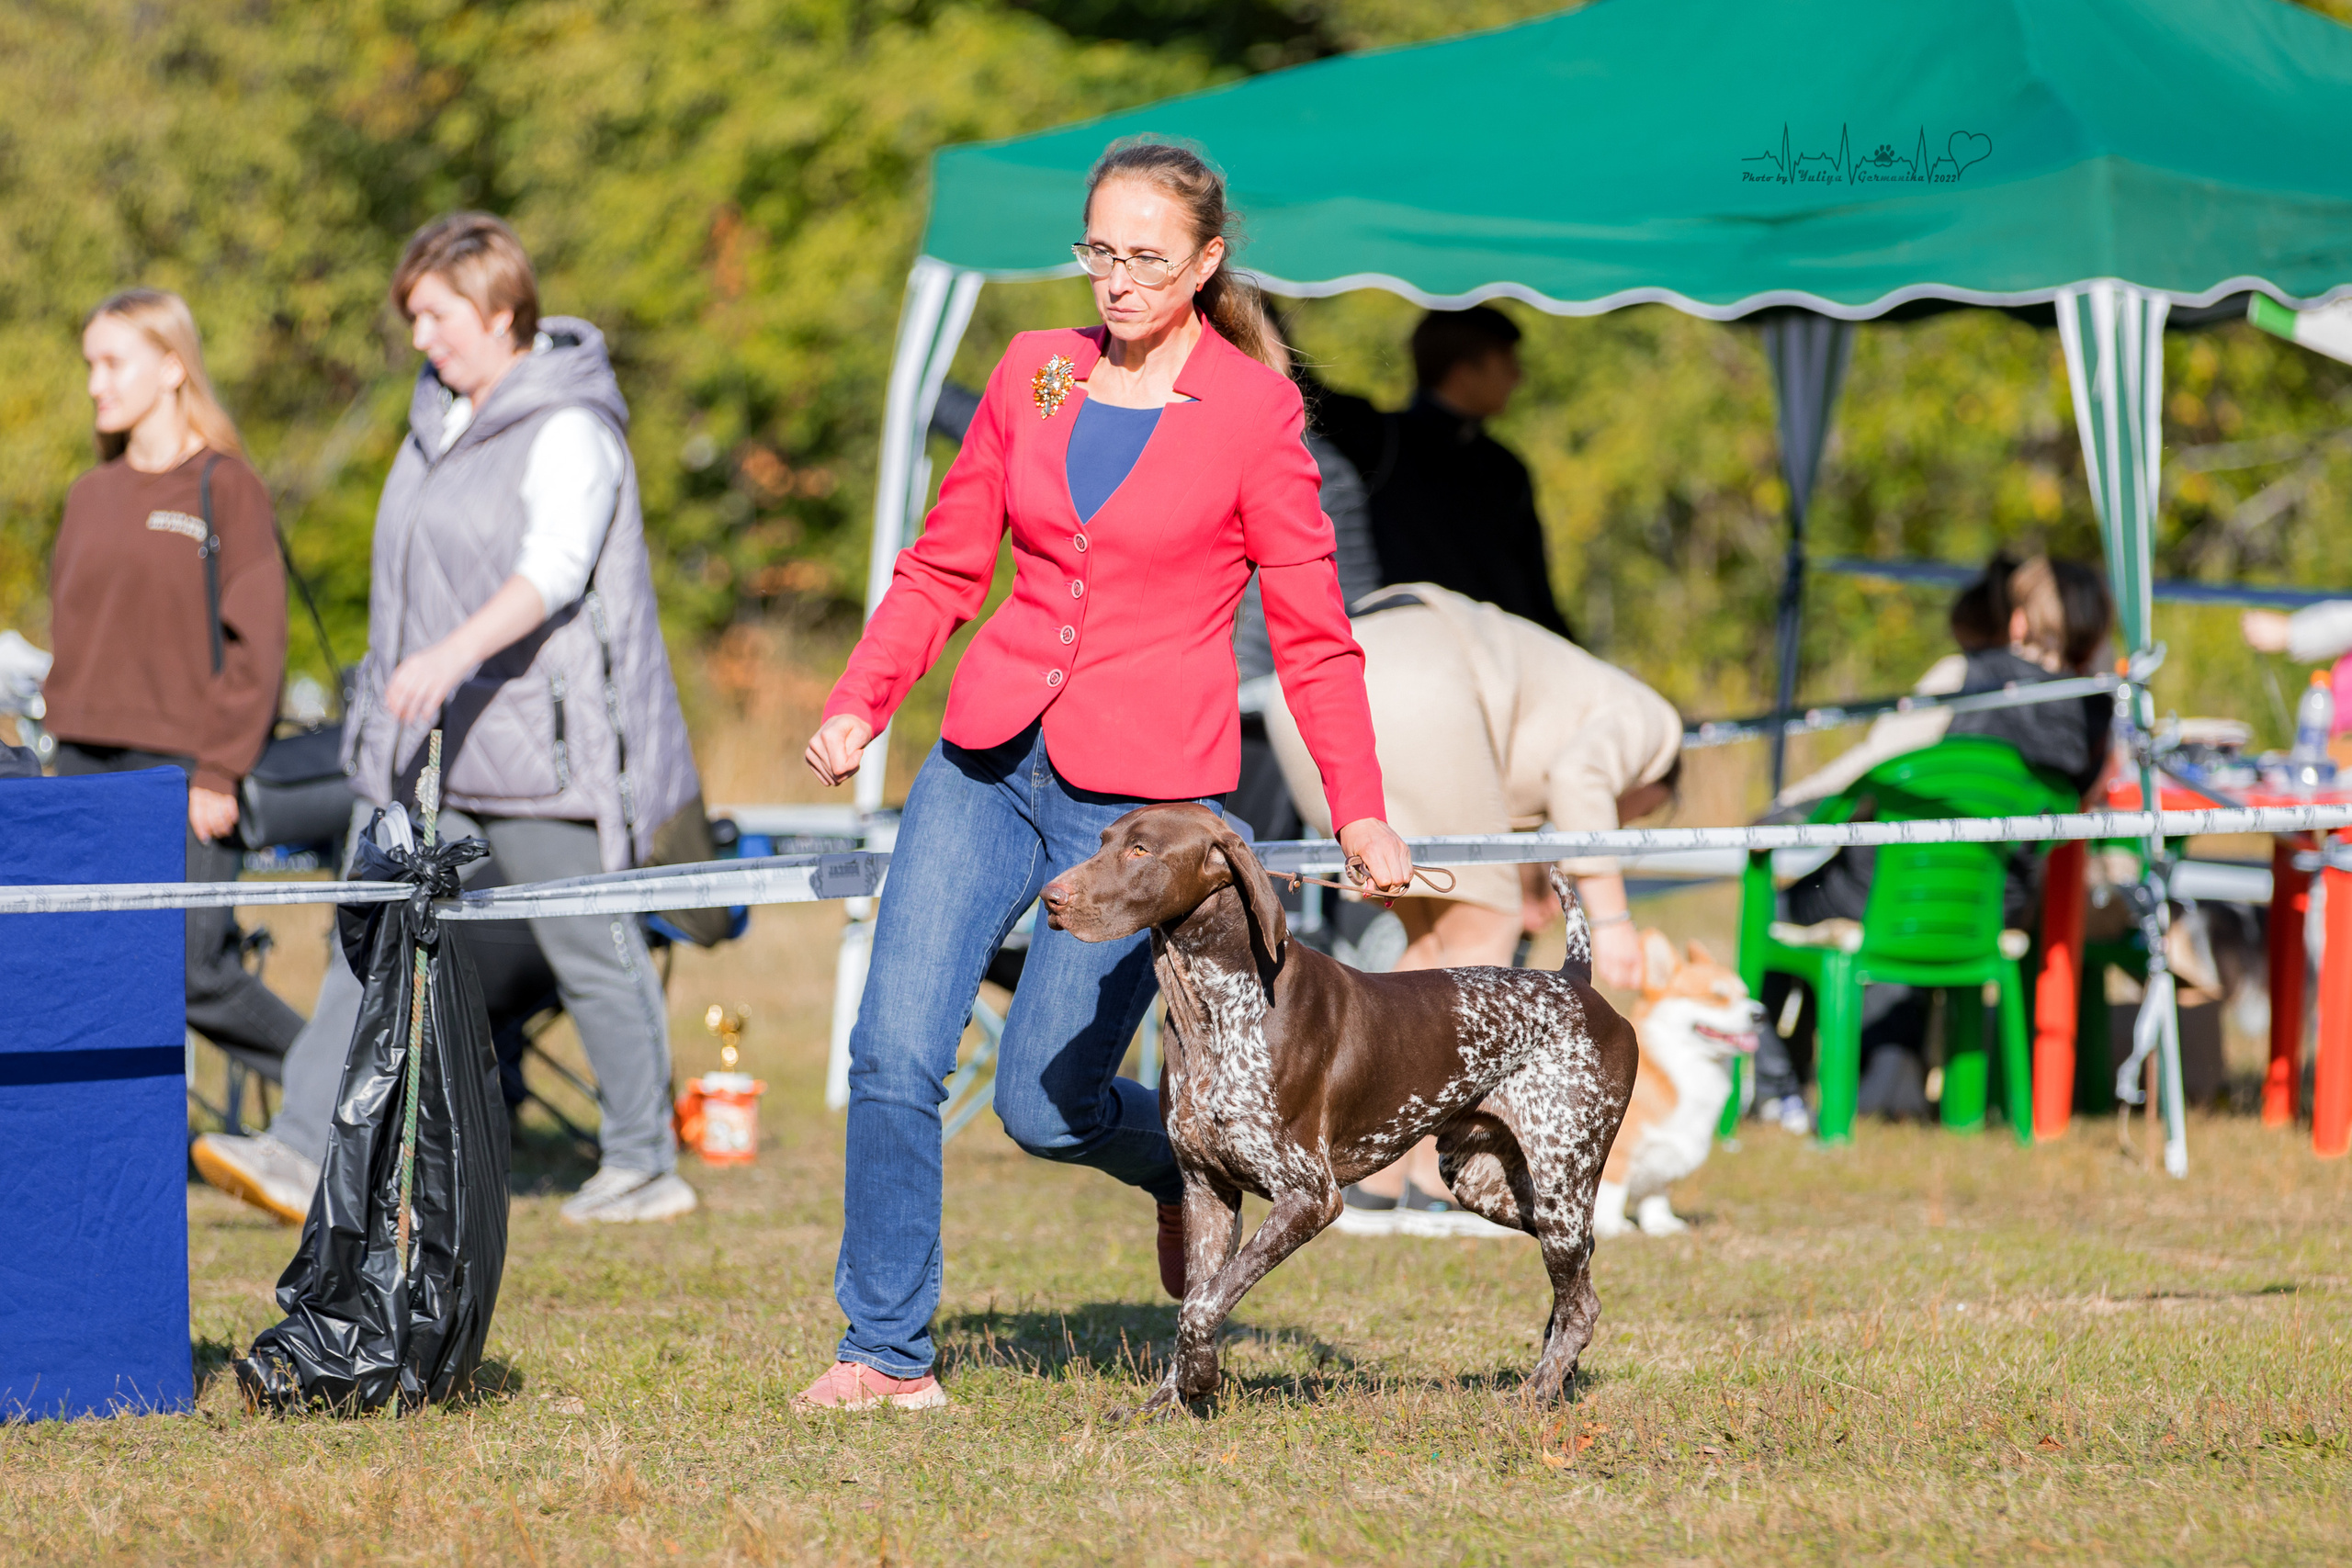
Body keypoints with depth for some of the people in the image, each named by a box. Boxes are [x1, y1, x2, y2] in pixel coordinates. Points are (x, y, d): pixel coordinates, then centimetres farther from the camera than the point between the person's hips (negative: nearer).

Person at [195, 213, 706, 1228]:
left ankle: (645, 1166, 14)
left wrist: (451, 657, -42)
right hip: (433, 749, 8)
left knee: (593, 954, 2)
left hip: (541, 745, -8)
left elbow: (553, 571, -29)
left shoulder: (569, 432, -14)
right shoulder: (440, 414, 13)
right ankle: (303, 1153, -5)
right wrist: (403, 679, 26)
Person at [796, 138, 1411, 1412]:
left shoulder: (1254, 411, -3)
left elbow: (1312, 634, 0)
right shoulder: (1031, 374, 8)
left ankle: (1188, 1168, 29)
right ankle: (888, 1353, 2)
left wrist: (1359, 811, -8)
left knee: (1044, 1101, -4)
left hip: (1146, 794, -4)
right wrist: (858, 705, 0)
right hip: (989, 766, 4)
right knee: (894, 1052, -8)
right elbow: (943, 567, 14)